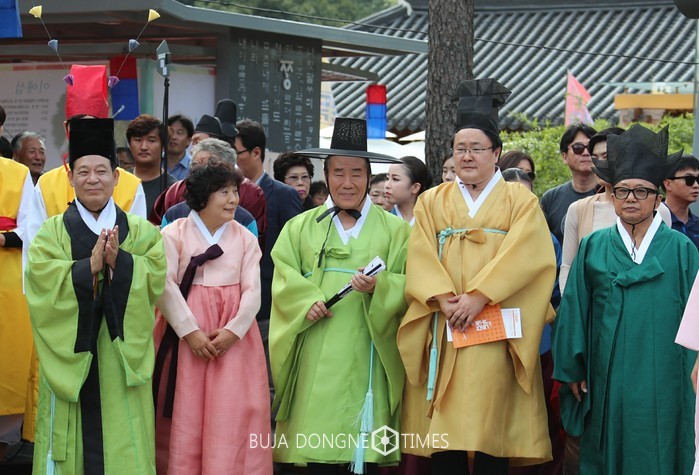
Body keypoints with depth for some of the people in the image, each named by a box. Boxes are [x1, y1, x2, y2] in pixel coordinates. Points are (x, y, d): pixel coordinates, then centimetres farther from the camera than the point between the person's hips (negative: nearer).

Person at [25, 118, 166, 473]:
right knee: (75, 439, 2)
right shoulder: (52, 232, 5)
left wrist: (119, 261, -19)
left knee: (120, 434, 2)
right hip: (71, 354, -1)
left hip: (120, 354, 1)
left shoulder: (140, 232, 8)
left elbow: (155, 277, -5)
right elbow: (43, 281, -10)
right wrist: (90, 265, -19)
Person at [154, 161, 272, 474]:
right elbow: (165, 286, -8)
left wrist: (233, 331, -13)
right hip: (185, 329, -2)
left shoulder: (245, 238, 11)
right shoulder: (174, 234, 2)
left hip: (234, 334, 2)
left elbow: (252, 290, 2)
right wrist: (190, 331, -17)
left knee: (231, 416, -2)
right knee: (185, 414, -1)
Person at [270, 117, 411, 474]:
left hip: (365, 356, -1)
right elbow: (284, 275, 4)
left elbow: (409, 284, 2)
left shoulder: (394, 229, 9)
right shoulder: (301, 227, 14)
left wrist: (379, 287, -18)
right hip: (316, 357, 1)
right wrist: (307, 300, -15)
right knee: (317, 445, -3)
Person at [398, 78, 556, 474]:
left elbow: (522, 256, -7)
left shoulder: (520, 201, 8)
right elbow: (421, 259, 4)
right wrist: (443, 300, -13)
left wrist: (478, 297, -17)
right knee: (443, 432, -2)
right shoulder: (432, 201, 15)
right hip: (443, 330, 2)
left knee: (491, 424, -7)